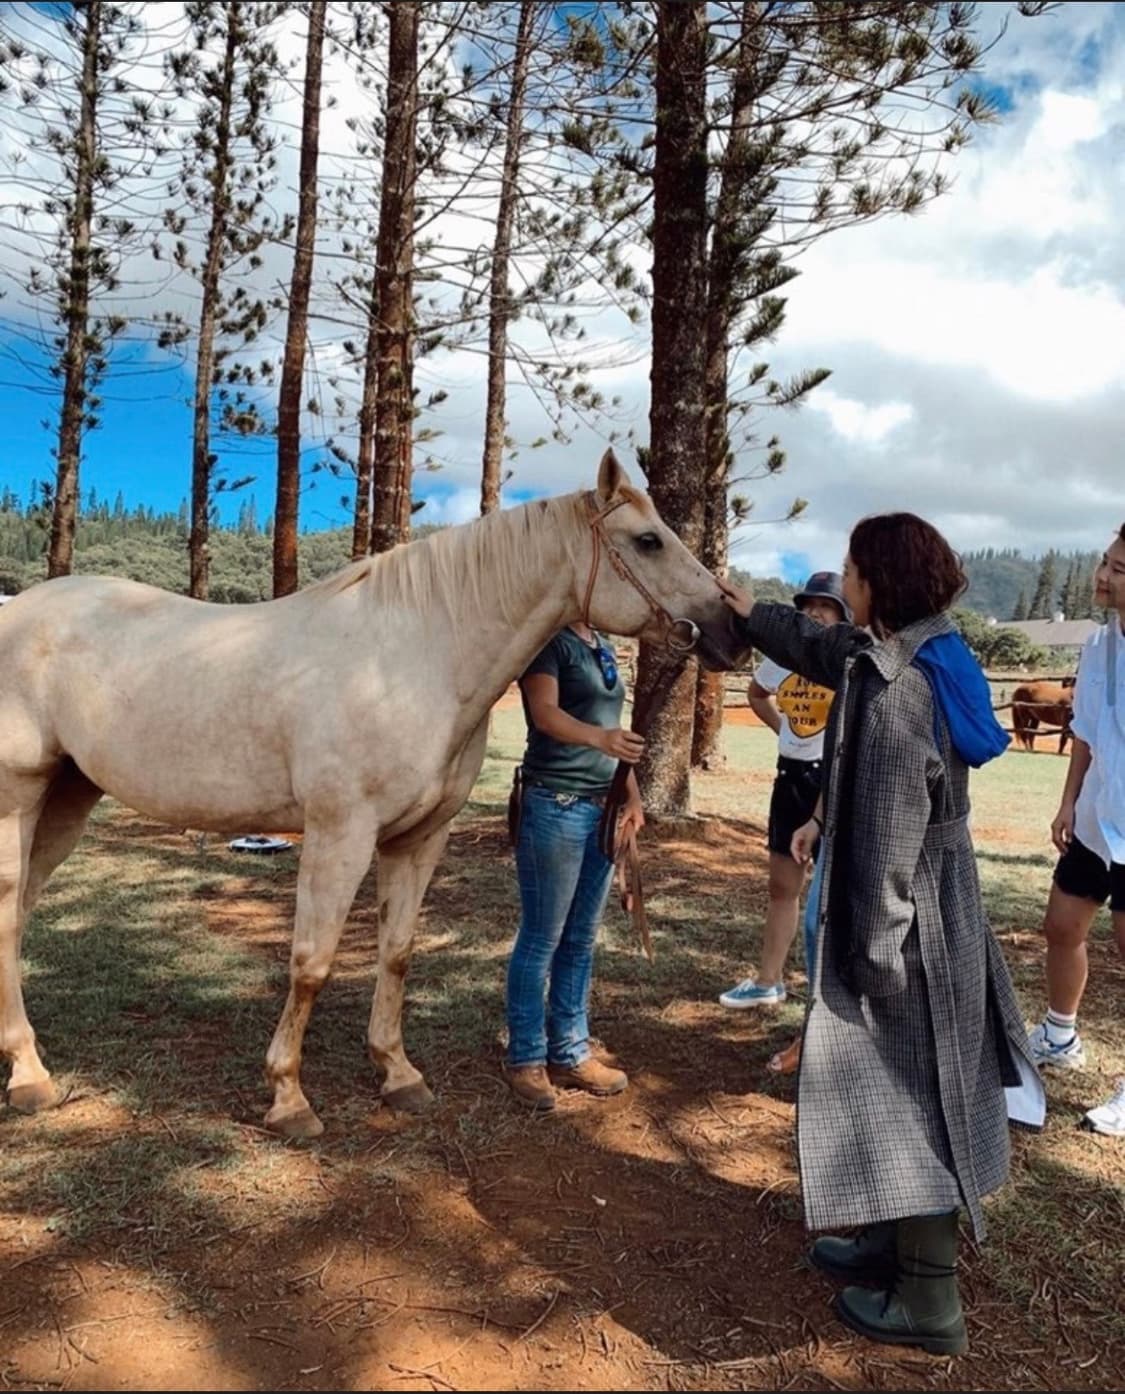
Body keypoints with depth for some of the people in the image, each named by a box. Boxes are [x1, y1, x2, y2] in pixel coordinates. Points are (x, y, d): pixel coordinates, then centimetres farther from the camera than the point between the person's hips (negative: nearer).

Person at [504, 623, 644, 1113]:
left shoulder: (604, 647, 15)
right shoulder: (548, 639, -9)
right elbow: (545, 712, -24)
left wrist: (633, 793, 9)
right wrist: (599, 737, -43)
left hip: (603, 807, 8)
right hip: (555, 804, -8)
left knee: (581, 940, 13)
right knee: (541, 938, 1)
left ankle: (570, 1053, 24)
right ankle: (526, 1059, 14)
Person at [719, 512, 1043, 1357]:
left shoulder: (898, 690, -25)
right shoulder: (919, 657, 4)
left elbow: (889, 832, -24)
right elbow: (819, 651, 23)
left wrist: (878, 948, -17)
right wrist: (749, 611, 34)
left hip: (909, 912, -10)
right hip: (933, 904, 10)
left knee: (903, 1092, 4)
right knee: (910, 1088, 21)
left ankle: (929, 1301, 20)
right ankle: (900, 1242, 38)